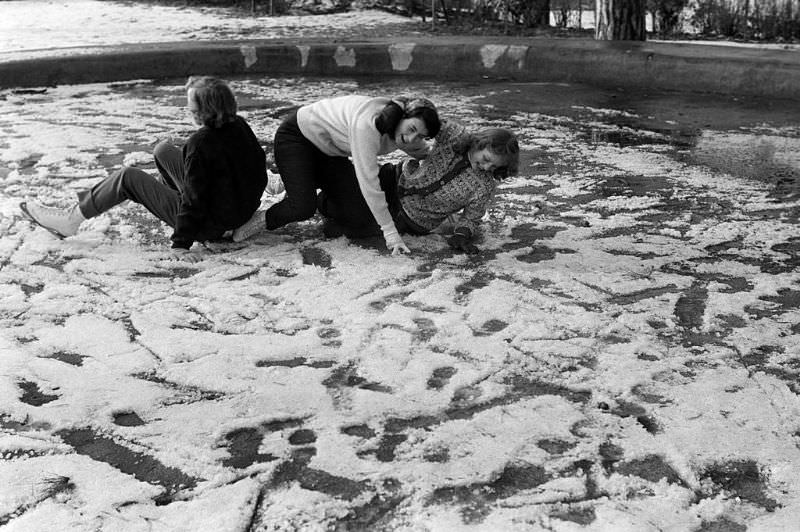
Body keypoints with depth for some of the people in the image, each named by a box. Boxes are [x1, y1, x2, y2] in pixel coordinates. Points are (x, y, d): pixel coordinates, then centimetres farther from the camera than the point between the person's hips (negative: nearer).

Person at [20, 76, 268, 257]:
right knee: (163, 150, 16)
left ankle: (70, 219, 11)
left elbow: (194, 198, -25)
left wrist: (181, 242, -18)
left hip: (210, 225, -8)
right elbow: (259, 165, 8)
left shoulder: (201, 143, -28)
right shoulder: (239, 126, -5)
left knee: (127, 177, -1)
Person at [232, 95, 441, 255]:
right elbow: (368, 182, -38)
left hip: (329, 151, 8)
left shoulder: (402, 131, -14)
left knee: (360, 209, -7)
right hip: (296, 135, -8)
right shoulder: (367, 124, -39)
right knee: (303, 208, -27)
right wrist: (390, 233, -36)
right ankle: (263, 219, 4)